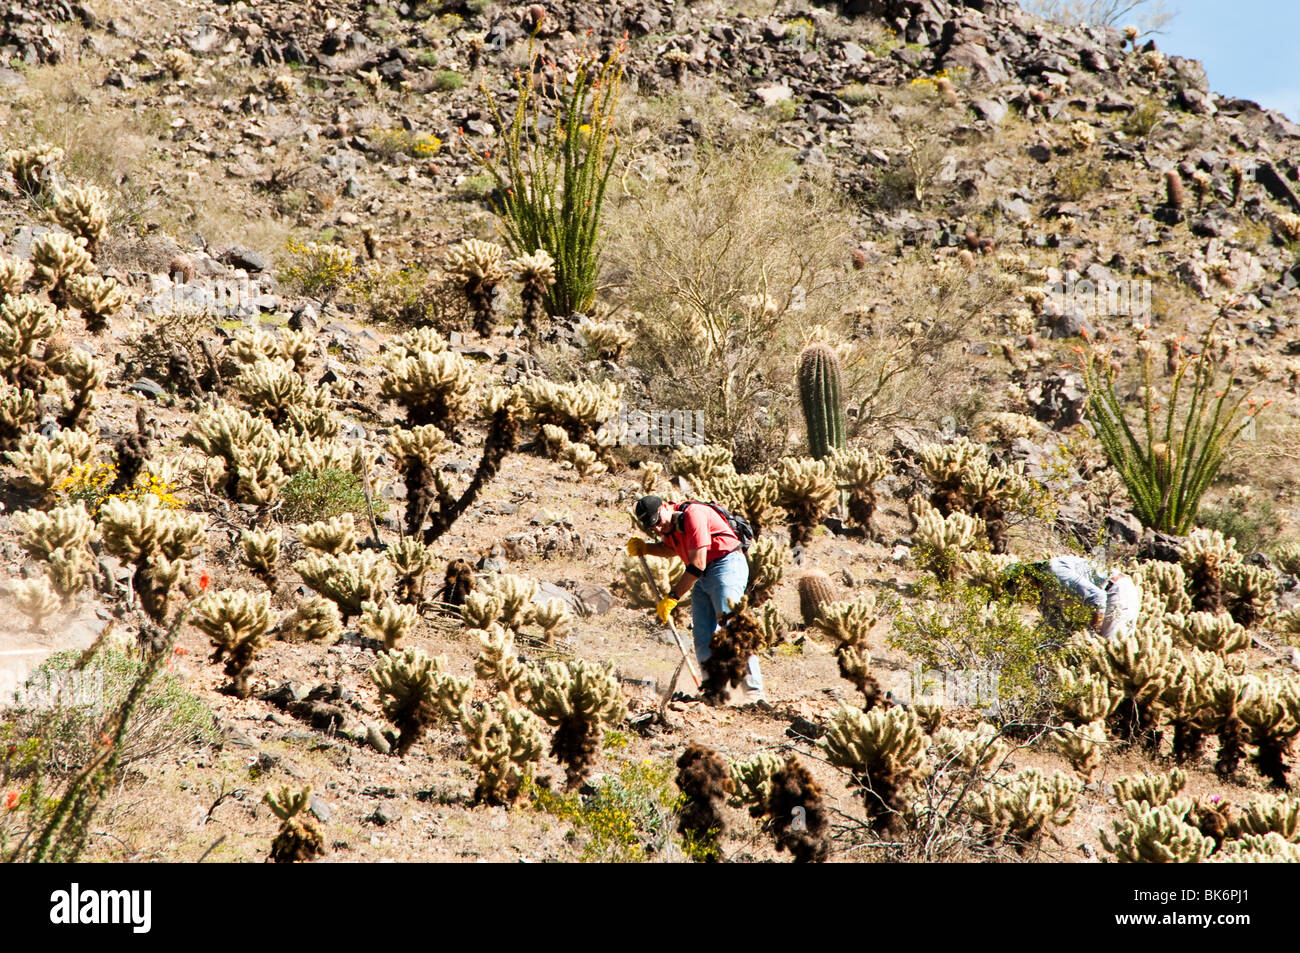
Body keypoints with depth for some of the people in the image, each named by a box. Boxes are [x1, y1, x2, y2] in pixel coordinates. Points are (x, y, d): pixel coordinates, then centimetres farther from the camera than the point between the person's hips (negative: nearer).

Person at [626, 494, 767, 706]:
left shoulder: (692, 514, -20)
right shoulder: (669, 524, 7)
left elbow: (697, 565, -22)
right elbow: (672, 549, 31)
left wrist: (672, 597, -20)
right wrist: (644, 548, 12)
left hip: (727, 564, -10)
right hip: (702, 577, 10)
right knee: (703, 637, 1)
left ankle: (755, 691, -27)